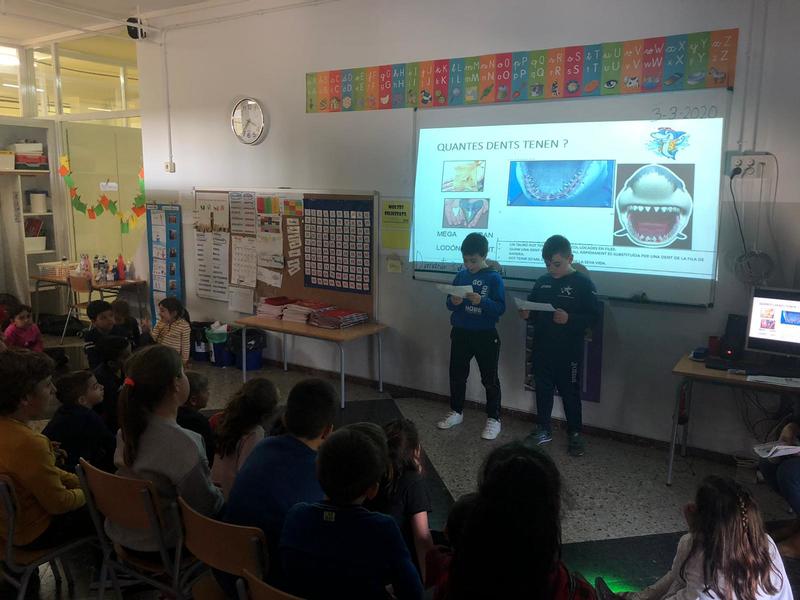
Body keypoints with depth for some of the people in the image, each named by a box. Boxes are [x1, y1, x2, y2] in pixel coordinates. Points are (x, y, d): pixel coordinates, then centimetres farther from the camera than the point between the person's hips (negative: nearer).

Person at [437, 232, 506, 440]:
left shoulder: (494, 278, -10)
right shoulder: (461, 275, 4)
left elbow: (500, 308, -15)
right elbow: (449, 304, 7)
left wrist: (482, 301, -31)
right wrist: (454, 302, -16)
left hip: (486, 336, -5)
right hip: (460, 334, 5)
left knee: (490, 379, 5)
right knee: (457, 375, 15)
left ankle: (494, 419, 17)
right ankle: (456, 412, 32)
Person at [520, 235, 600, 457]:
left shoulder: (583, 283, -9)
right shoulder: (542, 282, 6)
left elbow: (593, 316, -13)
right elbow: (532, 307, 17)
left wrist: (569, 319, -26)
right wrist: (527, 314, -5)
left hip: (569, 351, -5)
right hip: (542, 349, 5)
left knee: (570, 393, 7)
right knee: (542, 389, 14)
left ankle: (575, 434, 23)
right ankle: (543, 429, 30)